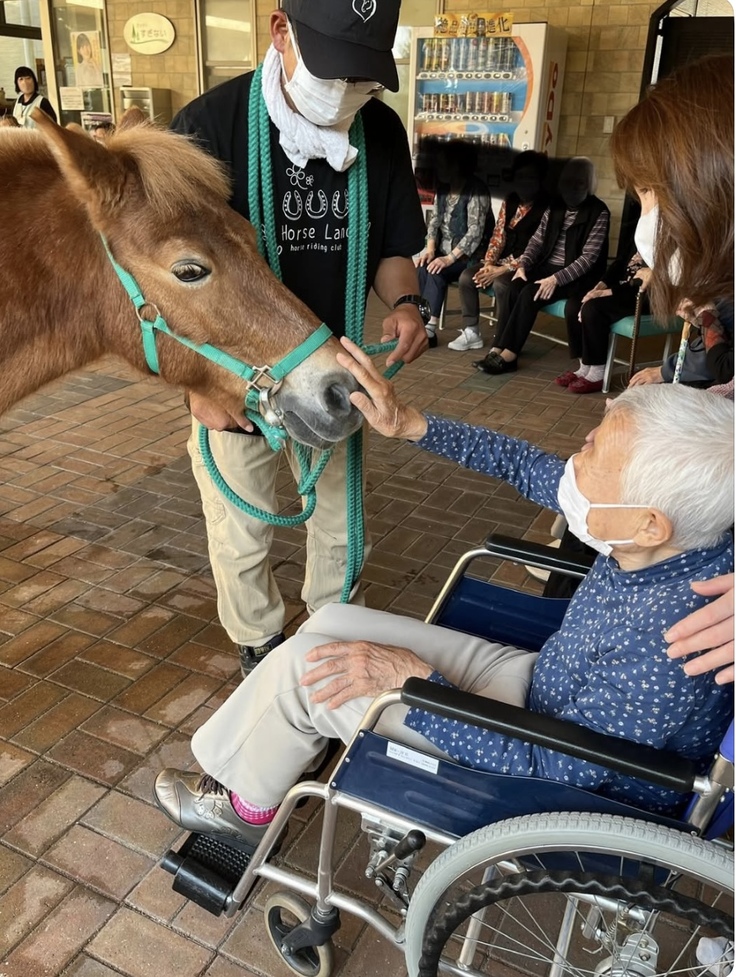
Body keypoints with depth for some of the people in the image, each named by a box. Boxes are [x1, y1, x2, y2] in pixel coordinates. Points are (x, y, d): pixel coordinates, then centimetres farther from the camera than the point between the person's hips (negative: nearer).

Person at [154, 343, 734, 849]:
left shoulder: (665, 648, -39)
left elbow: (549, 773, -29)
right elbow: (526, 466, -4)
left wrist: (412, 677, -26)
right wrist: (410, 424, -11)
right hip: (548, 686, 8)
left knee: (304, 669, -9)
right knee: (332, 622, 5)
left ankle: (248, 808, 22)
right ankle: (252, 767, 27)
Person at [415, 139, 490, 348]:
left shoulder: (476, 191, -15)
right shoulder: (443, 188, 8)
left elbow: (475, 232, -22)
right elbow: (435, 219, 8)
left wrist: (450, 258, -28)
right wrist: (430, 248, -9)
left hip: (470, 255, -6)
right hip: (446, 251, 6)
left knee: (436, 272, -29)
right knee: (421, 267, -22)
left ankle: (428, 329, -25)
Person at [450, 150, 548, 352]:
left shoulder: (546, 209, -14)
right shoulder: (509, 202, 9)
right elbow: (498, 235, 9)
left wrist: (503, 269, -22)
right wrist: (489, 263, -9)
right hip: (501, 262, 7)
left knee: (501, 284, -34)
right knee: (467, 276, -13)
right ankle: (471, 333, -6)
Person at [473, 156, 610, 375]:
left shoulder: (598, 213, -8)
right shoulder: (555, 207, 12)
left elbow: (588, 257, -15)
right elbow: (536, 241, 11)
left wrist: (556, 279, -24)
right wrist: (522, 266, -8)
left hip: (577, 277, -5)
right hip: (546, 268, 6)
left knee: (530, 293, -29)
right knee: (514, 289, -24)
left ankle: (508, 355, -26)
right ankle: (498, 349, -29)